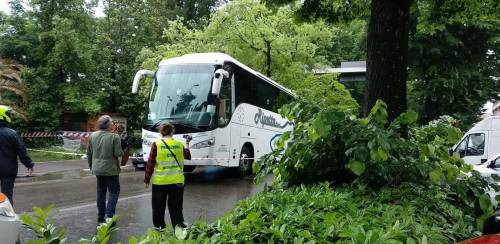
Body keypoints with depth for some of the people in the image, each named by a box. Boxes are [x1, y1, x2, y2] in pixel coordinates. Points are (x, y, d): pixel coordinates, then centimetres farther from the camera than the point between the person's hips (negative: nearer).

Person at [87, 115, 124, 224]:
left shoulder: (92, 136, 2)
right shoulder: (114, 137, -16)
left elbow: (89, 153, 8)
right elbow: (118, 153, -18)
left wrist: (91, 165, 20)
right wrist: (122, 152, 4)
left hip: (97, 169, 6)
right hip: (110, 170, -6)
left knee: (101, 192, 16)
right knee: (114, 192, 5)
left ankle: (100, 216, 22)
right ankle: (109, 216, -3)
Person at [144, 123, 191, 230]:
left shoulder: (156, 144, -7)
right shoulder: (179, 144, 2)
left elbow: (150, 163, -6)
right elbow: (187, 156, 21)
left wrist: (147, 179, 3)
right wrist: (187, 144, 38)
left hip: (160, 182, -2)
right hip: (177, 181, 2)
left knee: (158, 208, 13)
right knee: (176, 207, 10)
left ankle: (159, 228, 22)